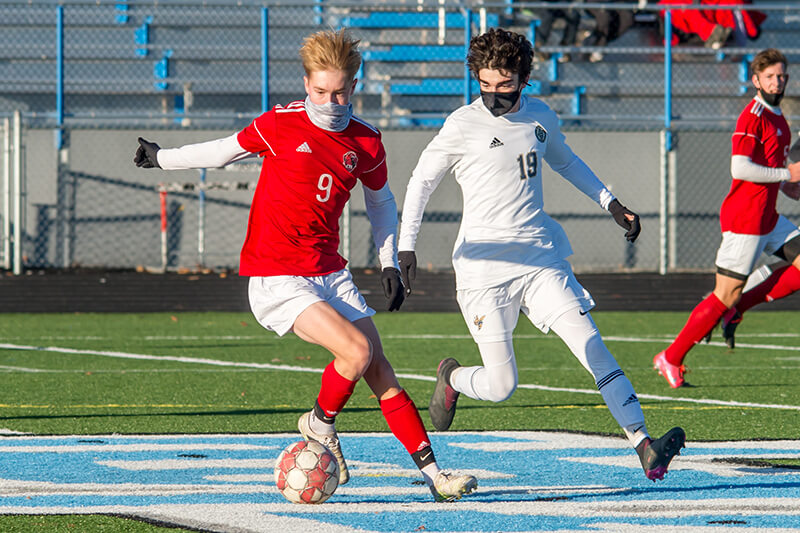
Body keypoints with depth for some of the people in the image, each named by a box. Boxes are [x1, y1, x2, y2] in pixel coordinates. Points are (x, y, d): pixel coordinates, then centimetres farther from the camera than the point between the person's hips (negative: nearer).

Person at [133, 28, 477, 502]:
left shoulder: (366, 143, 3)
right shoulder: (281, 125, -8)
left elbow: (381, 201, 22)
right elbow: (225, 151, 10)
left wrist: (390, 263, 17)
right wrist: (162, 158, 20)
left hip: (330, 273, 5)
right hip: (276, 279, -5)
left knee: (380, 369, -3)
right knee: (357, 350, -22)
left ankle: (432, 471, -2)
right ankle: (321, 423, 5)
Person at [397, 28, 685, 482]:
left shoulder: (540, 117, 8)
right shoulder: (463, 125, -6)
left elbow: (565, 160, 29)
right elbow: (422, 181, 3)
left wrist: (612, 204, 25)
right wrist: (406, 248, -4)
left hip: (541, 259, 4)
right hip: (486, 267, -4)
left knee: (594, 349, -12)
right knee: (501, 387, -5)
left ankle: (644, 446, -20)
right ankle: (452, 378, 30)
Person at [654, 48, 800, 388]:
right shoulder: (753, 117, -15)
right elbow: (740, 168, -25)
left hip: (767, 217, 9)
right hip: (744, 218, -9)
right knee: (725, 296, -7)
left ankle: (737, 309, 6)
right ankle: (671, 358, 5)